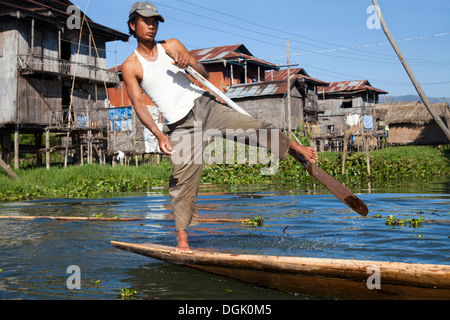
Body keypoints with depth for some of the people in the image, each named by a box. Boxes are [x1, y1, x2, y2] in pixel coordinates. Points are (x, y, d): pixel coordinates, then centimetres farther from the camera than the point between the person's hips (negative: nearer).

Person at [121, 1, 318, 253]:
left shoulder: (172, 45, 9)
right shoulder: (130, 67, 1)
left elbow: (204, 74, 10)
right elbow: (139, 104, -7)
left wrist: (190, 63, -14)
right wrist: (159, 135, -20)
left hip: (204, 105, 2)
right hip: (181, 126, -2)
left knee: (255, 128, -9)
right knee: (183, 181, -6)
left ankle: (298, 149, 10)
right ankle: (182, 238, 6)